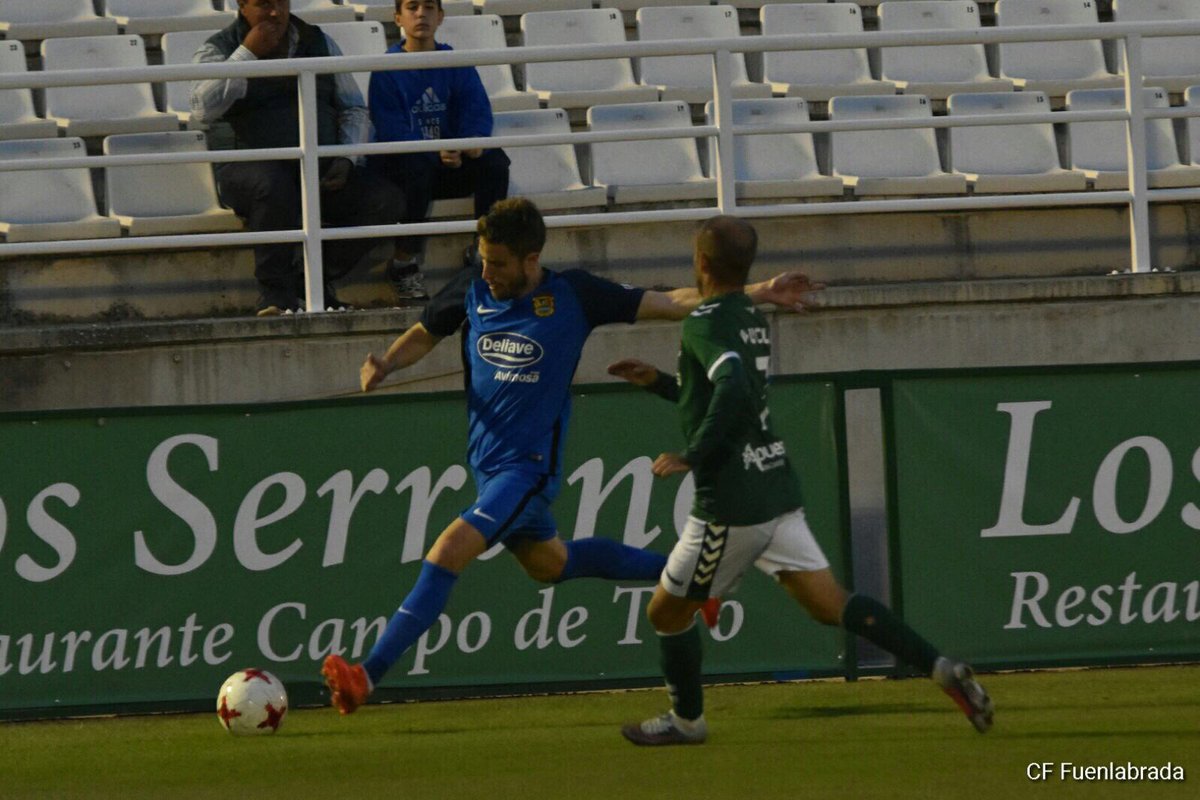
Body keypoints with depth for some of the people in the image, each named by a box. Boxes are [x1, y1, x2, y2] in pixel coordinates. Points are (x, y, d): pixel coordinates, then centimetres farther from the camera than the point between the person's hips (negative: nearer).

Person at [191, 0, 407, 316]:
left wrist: (345, 159, 1)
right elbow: (205, 109, -15)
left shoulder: (319, 43, 17)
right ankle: (276, 293, -26)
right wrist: (248, 53, -13)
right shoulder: (218, 50, 4)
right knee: (274, 186, -40)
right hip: (250, 168, -4)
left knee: (387, 200, -18)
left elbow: (354, 109, 20)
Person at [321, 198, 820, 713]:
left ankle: (369, 674, -25)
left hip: (530, 466, -7)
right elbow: (424, 335, 15)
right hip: (486, 461, 7)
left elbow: (668, 303, -5)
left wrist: (758, 293, -9)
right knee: (548, 563, 23)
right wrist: (385, 366, -7)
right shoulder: (472, 291, -2)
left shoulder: (572, 296, -12)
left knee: (449, 552, -22)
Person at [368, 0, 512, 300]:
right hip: (399, 164, -4)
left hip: (450, 164, 4)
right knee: (416, 166, -37)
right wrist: (436, 153, -31)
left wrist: (474, 140, -27)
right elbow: (391, 130, -16)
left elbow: (478, 111, -2)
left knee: (494, 160, -21)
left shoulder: (456, 64, 6)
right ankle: (404, 262, -28)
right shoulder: (387, 70, -6)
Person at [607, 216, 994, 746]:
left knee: (667, 611, 12)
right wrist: (659, 383, 28)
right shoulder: (754, 321, 15)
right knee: (830, 604, 4)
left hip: (731, 505, -8)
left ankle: (686, 720, 26)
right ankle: (940, 668, -10)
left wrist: (692, 457, -26)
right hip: (777, 493, 8)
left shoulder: (705, 323, -13)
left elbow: (733, 391, -31)